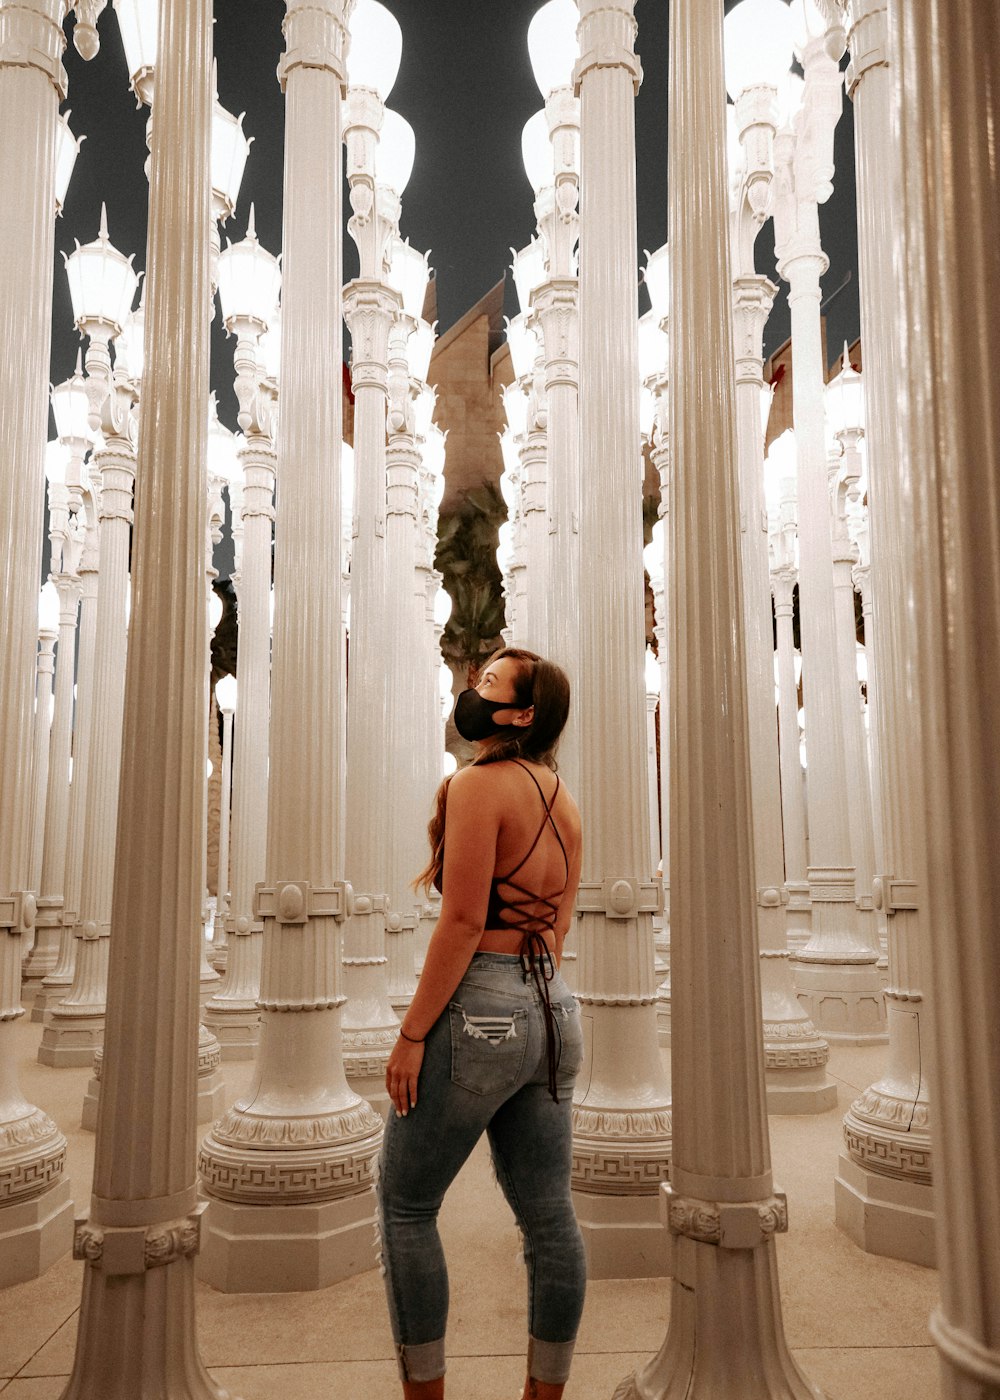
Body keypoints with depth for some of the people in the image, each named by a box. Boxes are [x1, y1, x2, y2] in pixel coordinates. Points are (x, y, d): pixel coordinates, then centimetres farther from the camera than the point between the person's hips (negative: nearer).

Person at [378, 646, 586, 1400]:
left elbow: (462, 922, -17)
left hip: (481, 1007, -8)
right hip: (554, 1009, 8)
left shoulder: (478, 784, -12)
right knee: (549, 1216, 13)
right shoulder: (563, 800, 12)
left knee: (406, 1205, 8)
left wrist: (412, 1033, -14)